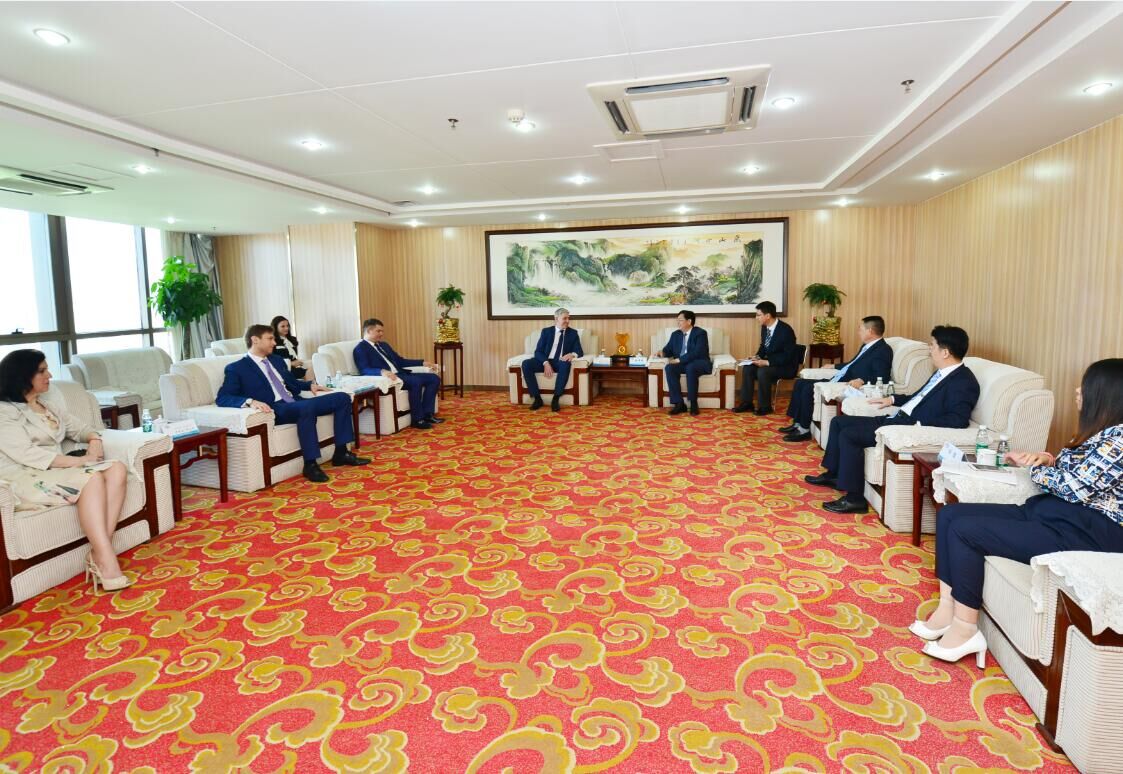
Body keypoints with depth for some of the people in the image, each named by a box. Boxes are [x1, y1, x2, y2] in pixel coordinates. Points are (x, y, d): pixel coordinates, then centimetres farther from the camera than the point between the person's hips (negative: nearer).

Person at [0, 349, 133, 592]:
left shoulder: (49, 403, 19)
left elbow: (79, 427, 24)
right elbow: (26, 454, -18)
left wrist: (94, 439, -1)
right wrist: (78, 460, -22)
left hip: (57, 469, 8)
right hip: (27, 479, -7)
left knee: (116, 470, -20)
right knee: (92, 478, -33)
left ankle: (100, 553, -27)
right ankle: (106, 562, -37)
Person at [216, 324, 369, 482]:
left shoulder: (277, 360, 22)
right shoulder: (236, 368, 1)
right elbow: (222, 398, -11)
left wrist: (310, 385, 14)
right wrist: (250, 401, -29)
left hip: (295, 403, 8)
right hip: (275, 410, -8)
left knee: (342, 397, -4)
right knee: (308, 407, -39)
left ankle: (341, 452, -4)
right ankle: (310, 464, -30)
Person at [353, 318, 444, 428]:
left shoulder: (384, 345, 24)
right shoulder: (360, 348, -2)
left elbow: (400, 361, 25)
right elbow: (364, 370, -17)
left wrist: (423, 363, 15)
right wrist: (382, 371, -37)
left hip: (400, 374, 9)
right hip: (386, 378, -9)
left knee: (434, 378, -5)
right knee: (416, 381, -33)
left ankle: (427, 414, -6)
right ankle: (417, 419, -20)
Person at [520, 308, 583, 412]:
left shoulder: (573, 333, 11)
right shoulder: (546, 331, 9)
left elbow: (579, 351, 2)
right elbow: (538, 351, 1)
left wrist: (572, 354, -24)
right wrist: (546, 363, -20)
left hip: (561, 362, -1)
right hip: (546, 362, 1)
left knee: (566, 363, -38)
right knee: (526, 363, -27)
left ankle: (556, 399, -31)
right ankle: (537, 398, -21)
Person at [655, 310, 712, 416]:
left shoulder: (700, 333, -8)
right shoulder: (675, 334, 13)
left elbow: (697, 353, -21)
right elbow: (668, 350, 17)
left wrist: (678, 360, -26)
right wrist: (662, 352, -8)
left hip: (699, 363, -5)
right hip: (681, 364, 5)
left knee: (690, 367, -40)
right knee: (669, 368, -27)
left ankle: (693, 403, -29)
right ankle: (679, 404, -27)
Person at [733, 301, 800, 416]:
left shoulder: (785, 330, -23)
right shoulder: (764, 327, 0)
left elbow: (788, 356, -25)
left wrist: (767, 362, -30)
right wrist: (757, 356, -5)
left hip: (786, 366, -8)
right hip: (769, 363, 8)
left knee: (763, 372, -31)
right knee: (747, 368, -11)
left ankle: (765, 406, -16)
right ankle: (747, 403, -3)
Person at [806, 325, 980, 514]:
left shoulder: (964, 381, -15)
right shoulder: (943, 373, 15)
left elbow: (957, 420, -26)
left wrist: (920, 425, -26)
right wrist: (892, 399, 23)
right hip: (897, 419, 10)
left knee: (848, 434, -22)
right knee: (839, 422, 10)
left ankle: (854, 498, -15)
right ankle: (833, 474, 21)